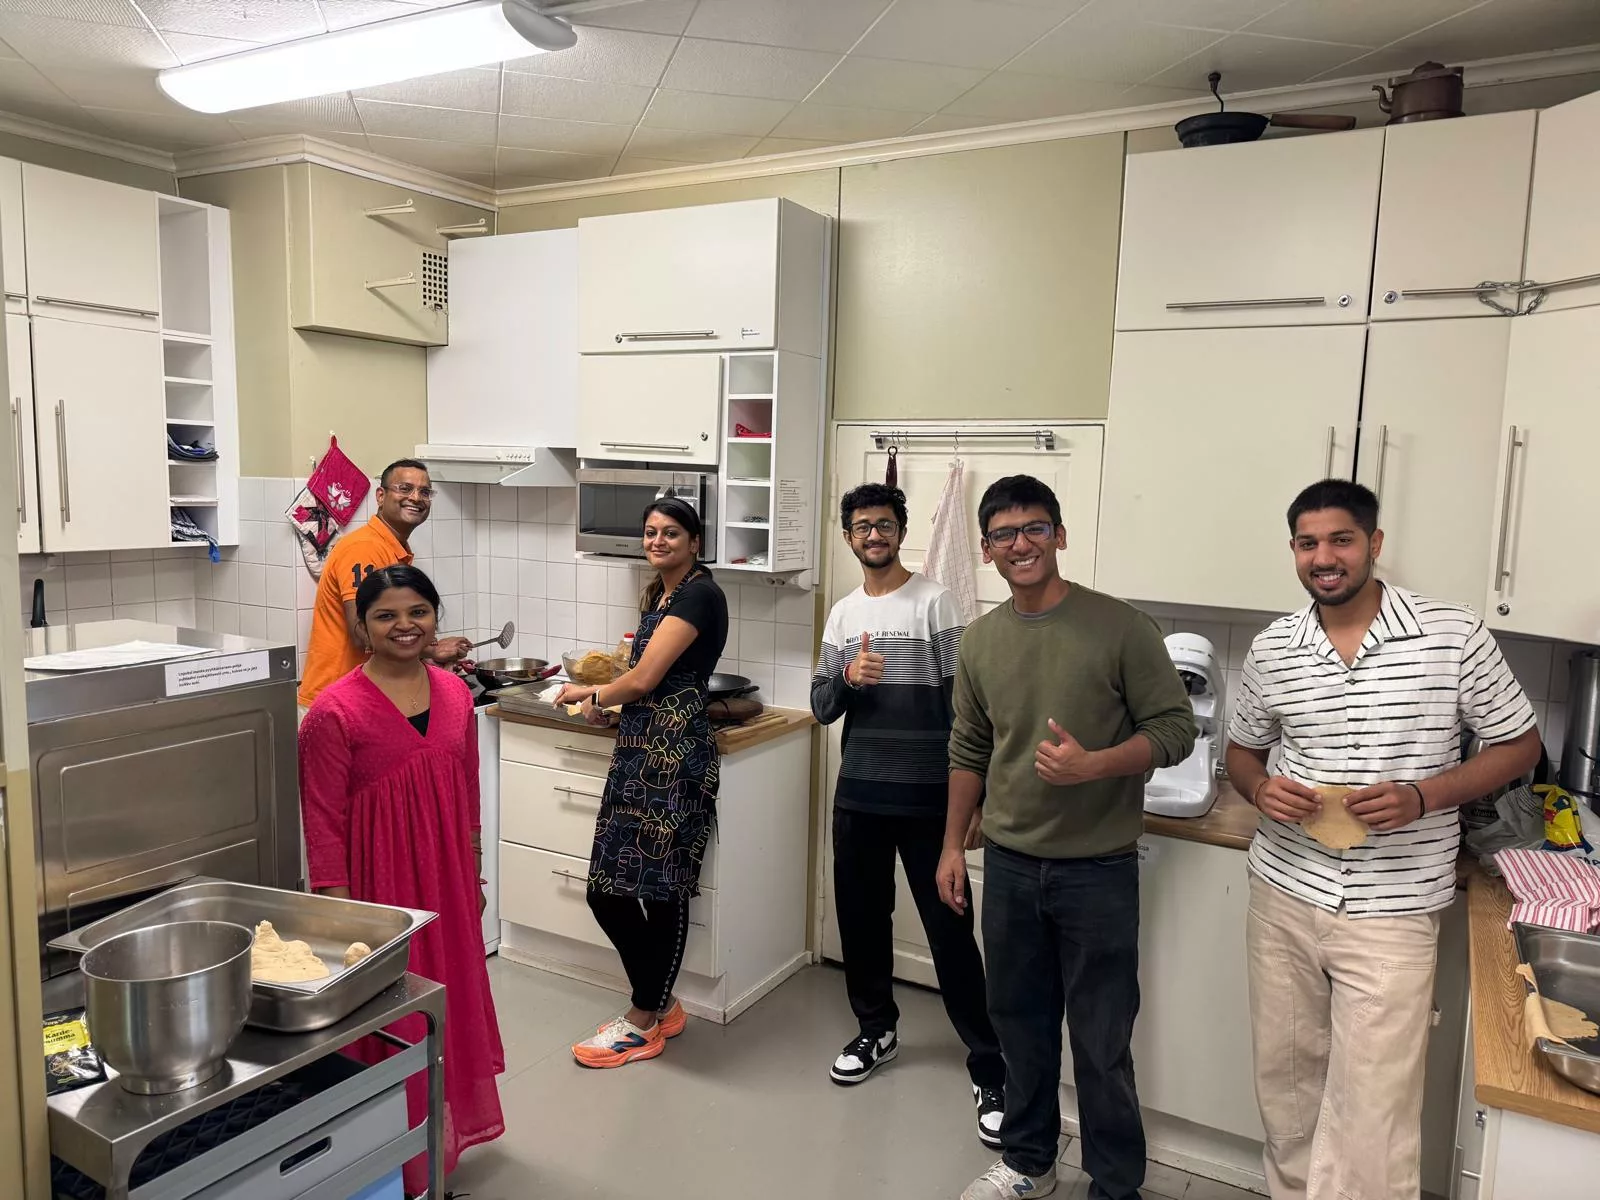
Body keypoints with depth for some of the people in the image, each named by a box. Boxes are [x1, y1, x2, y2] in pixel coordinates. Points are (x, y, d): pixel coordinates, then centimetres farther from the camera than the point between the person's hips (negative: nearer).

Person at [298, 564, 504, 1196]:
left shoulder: (455, 694, 2)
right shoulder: (335, 711, -15)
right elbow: (324, 823, -12)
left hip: (446, 882, 6)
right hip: (379, 884, -5)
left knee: (449, 995, 18)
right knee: (386, 1016, 6)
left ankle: (444, 1129, 41)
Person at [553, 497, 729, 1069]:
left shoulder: (699, 595, -10)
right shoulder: (662, 593, 19)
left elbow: (644, 678, -14)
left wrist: (593, 695, 4)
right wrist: (606, 698, 6)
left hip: (674, 755, -9)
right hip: (640, 748, 9)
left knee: (661, 888, 2)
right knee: (607, 891, 9)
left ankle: (644, 1021, 19)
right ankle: (660, 1003, 26)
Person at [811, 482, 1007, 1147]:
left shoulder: (935, 602, -6)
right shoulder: (842, 614, 10)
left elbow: (963, 705, -9)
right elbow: (821, 708, 9)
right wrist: (847, 677, -13)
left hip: (926, 797, -5)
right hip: (858, 795, 5)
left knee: (950, 931, -1)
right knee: (861, 917, 16)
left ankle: (989, 1068, 11)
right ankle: (877, 1029, 37)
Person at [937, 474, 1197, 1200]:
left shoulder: (1119, 627, -12)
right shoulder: (979, 640, 3)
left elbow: (1175, 729, -10)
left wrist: (1093, 765, -25)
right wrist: (953, 844, 11)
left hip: (1098, 870, -4)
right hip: (1008, 865, 5)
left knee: (1101, 1044, 7)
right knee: (1020, 1024, 19)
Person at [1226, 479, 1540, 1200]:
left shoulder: (1454, 636, -7)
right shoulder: (1270, 650, 2)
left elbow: (1519, 746, 1)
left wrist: (1422, 797, -16)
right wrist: (1261, 790, -9)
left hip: (1391, 911, -3)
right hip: (1282, 897, 3)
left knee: (1371, 1119, 0)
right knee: (1285, 1084, 17)